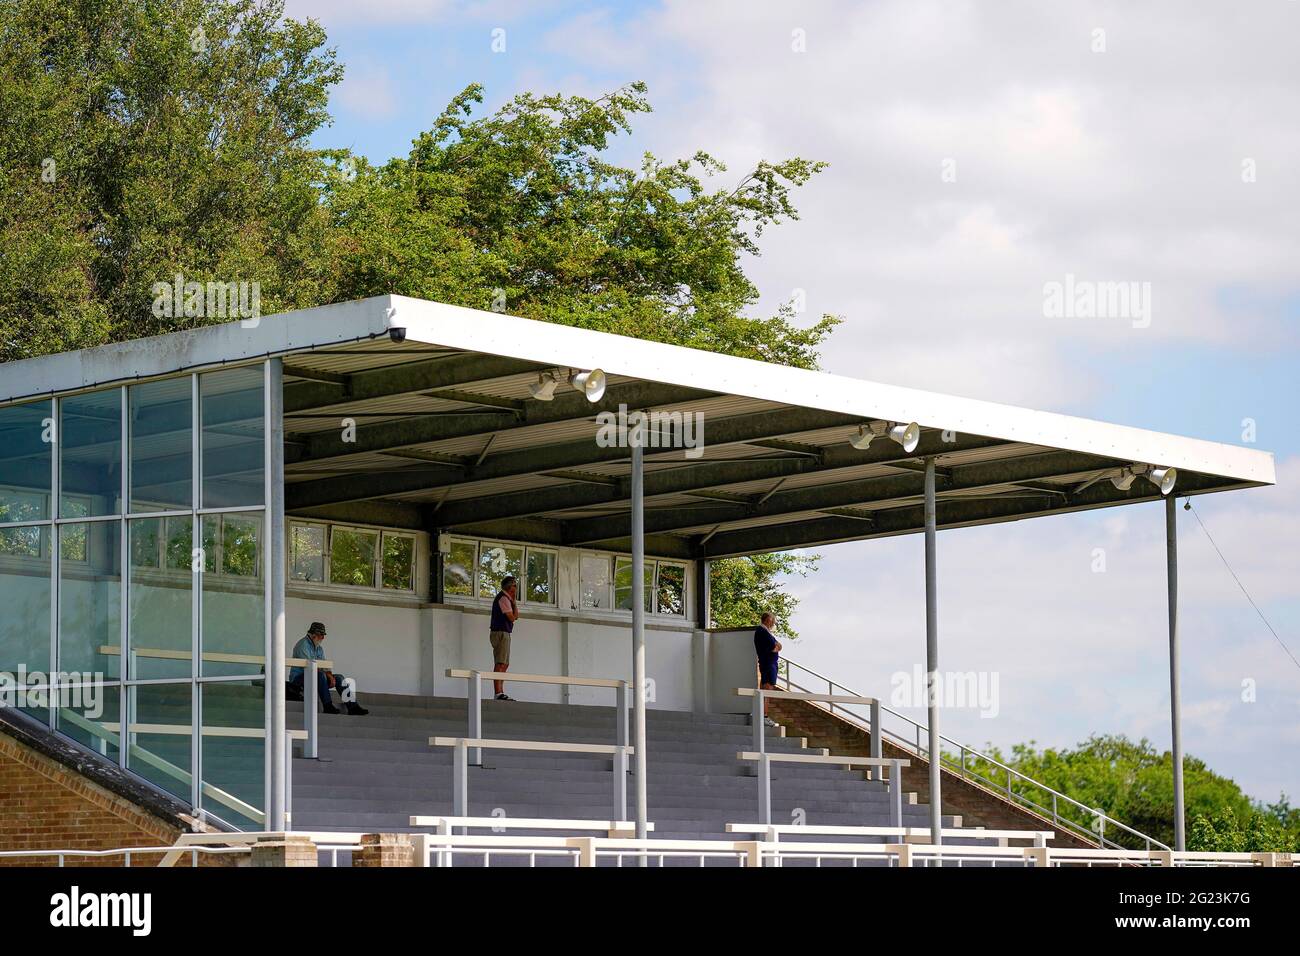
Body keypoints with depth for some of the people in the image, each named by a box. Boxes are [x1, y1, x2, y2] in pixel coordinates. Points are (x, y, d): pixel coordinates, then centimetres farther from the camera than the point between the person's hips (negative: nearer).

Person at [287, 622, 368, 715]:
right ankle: (327, 706, -39)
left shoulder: (319, 648, 16)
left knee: (339, 678, -2)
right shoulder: (303, 644, -12)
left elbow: (325, 667, 11)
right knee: (320, 675, -36)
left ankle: (352, 707, -9)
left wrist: (330, 675, -12)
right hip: (298, 678, -9)